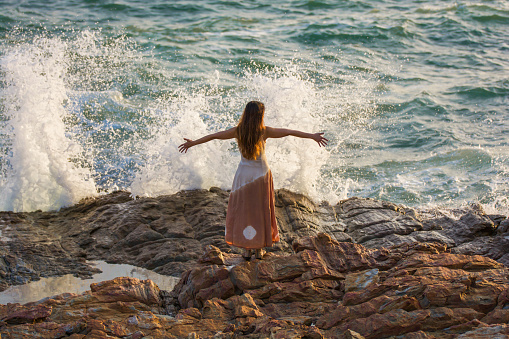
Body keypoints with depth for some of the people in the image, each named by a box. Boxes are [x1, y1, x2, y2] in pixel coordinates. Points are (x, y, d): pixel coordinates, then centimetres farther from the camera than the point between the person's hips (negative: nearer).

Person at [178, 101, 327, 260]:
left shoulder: (237, 131, -9)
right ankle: (259, 249, 19)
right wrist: (313, 136, 2)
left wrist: (192, 143, 11)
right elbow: (290, 132, -6)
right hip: (262, 174, 0)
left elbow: (214, 136, 0)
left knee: (243, 211, 11)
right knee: (261, 211, 13)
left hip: (244, 174, 1)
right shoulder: (265, 131, -12)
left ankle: (246, 249, 13)